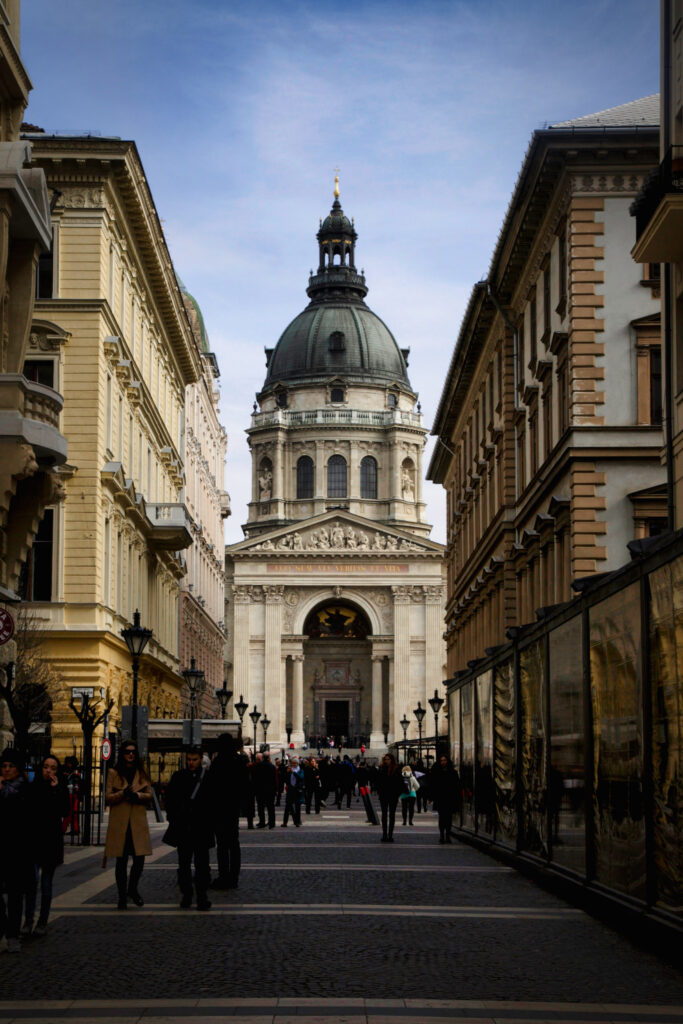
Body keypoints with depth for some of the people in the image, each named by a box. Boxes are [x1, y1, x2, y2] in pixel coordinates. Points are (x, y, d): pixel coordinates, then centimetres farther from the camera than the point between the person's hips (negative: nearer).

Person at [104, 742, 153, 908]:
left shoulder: (142, 773, 13)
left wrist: (137, 795, -11)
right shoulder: (114, 773, 6)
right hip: (119, 822, -2)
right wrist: (123, 793, -16)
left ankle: (133, 889, 17)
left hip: (138, 821, 2)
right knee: (121, 860, 1)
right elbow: (108, 798, 1)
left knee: (139, 858, -6)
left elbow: (149, 795, 10)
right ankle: (122, 896, 11)